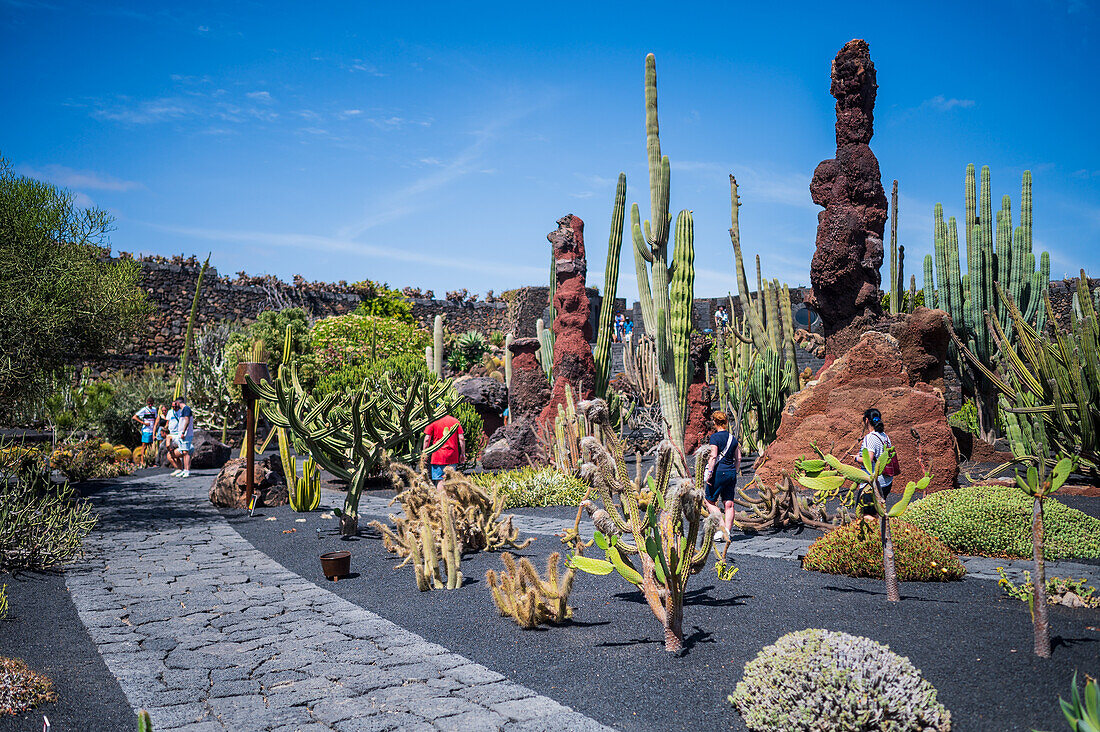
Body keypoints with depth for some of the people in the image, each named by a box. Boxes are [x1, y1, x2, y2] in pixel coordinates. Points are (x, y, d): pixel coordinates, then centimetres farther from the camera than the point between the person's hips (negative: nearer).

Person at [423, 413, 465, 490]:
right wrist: (463, 454, 8)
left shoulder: (433, 421, -3)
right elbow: (461, 438, 2)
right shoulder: (455, 421, 4)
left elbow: (427, 439, -4)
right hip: (453, 457, 3)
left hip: (438, 456, -3)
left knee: (439, 479, 0)